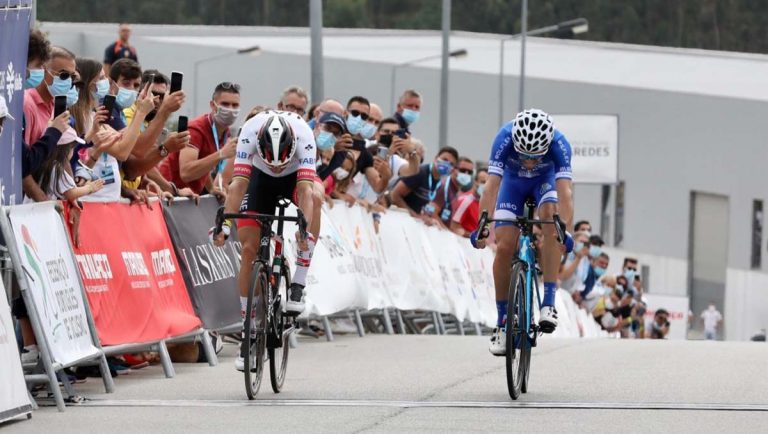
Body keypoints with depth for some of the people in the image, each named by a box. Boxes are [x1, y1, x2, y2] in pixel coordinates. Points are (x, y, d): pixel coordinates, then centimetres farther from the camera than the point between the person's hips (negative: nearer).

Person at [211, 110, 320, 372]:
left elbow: (306, 189, -43)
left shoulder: (302, 135, -37)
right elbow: (238, 183, -39)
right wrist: (225, 224, -50)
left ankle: (298, 284, -28)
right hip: (261, 178, 1)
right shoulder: (250, 132, -36)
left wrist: (305, 229, -58)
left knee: (315, 199, -36)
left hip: (295, 177, -1)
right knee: (249, 249, -12)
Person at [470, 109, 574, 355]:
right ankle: (502, 321, 3)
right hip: (513, 181, 1)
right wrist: (482, 225, -55)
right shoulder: (505, 138, -37)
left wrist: (565, 228, -60)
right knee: (504, 248, -13)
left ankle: (549, 302, -30)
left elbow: (564, 191, -45)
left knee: (551, 214, -32)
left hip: (545, 180, -1)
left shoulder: (558, 143, -37)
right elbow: (492, 185, -42)